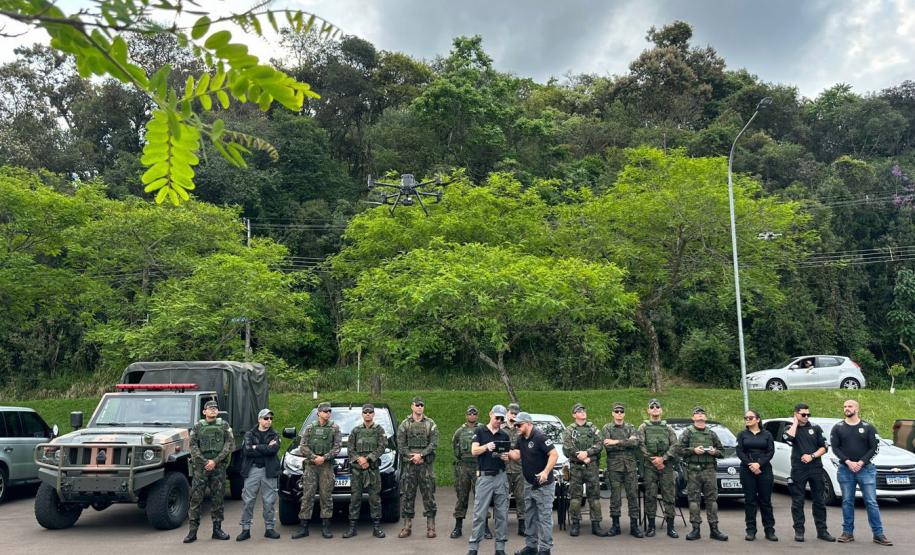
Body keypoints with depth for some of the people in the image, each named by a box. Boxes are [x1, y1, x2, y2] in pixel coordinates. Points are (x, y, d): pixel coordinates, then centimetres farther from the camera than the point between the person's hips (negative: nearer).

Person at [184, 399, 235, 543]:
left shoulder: (224, 425, 7)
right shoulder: (197, 426, 7)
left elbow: (230, 445, -1)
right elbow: (193, 446, 1)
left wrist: (215, 461, -10)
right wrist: (204, 461, -11)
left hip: (219, 467, 0)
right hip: (200, 467, 0)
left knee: (218, 498, 5)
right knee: (196, 498, -2)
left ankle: (217, 529, 14)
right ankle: (193, 531, 4)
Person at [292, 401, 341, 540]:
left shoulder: (334, 428, 6)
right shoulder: (309, 428, 9)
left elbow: (337, 447, 0)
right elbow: (302, 447, 2)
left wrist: (324, 457, -13)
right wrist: (314, 457, -11)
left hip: (327, 466, 0)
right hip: (310, 466, 1)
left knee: (326, 496, 1)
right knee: (307, 496, -1)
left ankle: (325, 527, 8)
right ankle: (303, 527, 5)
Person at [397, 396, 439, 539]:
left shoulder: (431, 424, 6)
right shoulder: (404, 424, 7)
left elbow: (434, 444, -2)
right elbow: (400, 445, 1)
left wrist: (421, 455, -14)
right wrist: (412, 457, -10)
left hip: (426, 464, 0)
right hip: (409, 464, 1)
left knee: (429, 495, 0)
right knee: (407, 495, 3)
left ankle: (430, 527, 7)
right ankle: (407, 526, 11)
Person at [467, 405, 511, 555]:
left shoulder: (504, 435, 13)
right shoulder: (480, 431, 3)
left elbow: (508, 455, 15)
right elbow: (474, 451, -7)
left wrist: (506, 457, -9)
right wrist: (486, 447, -26)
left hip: (501, 477, 3)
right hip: (484, 477, -3)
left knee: (502, 514, 5)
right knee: (479, 514, -3)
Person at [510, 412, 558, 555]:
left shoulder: (540, 437, -17)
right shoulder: (521, 439, 9)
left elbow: (554, 454, -22)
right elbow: (517, 455, 9)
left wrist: (546, 472, -29)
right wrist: (507, 451, -10)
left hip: (543, 485, -9)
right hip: (528, 484, 9)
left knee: (544, 517, -3)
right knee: (530, 517, 15)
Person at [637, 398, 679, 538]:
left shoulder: (668, 428, 13)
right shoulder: (643, 427, 8)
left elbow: (674, 445, 2)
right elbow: (641, 446, -2)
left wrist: (663, 458, -12)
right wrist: (653, 460, -11)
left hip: (667, 465, 1)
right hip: (649, 466, -1)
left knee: (669, 495, 0)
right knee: (650, 496, 0)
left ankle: (670, 526, 7)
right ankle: (651, 526, 8)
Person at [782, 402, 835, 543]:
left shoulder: (815, 428, 8)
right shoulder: (791, 428, 4)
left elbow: (824, 447, 6)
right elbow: (787, 438, -19)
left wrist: (812, 456, -10)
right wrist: (795, 423, -8)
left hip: (816, 469, 2)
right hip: (798, 469, -2)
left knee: (819, 500, 6)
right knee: (797, 501, 1)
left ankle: (822, 531, 14)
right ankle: (799, 531, 7)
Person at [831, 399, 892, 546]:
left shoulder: (868, 427, 3)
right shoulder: (838, 427, 5)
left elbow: (873, 448, -1)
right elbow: (835, 448, 0)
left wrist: (861, 462, -12)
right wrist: (848, 462, -12)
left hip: (866, 469, -1)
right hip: (845, 470, 1)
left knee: (871, 502, -2)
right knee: (847, 502, 5)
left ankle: (878, 534, 4)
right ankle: (848, 533, 12)